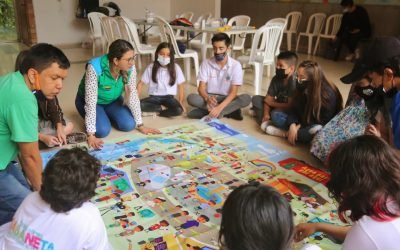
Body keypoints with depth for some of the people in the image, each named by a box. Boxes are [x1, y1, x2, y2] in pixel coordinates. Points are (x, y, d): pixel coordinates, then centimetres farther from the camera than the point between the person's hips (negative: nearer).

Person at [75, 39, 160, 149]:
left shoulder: (130, 68, -24)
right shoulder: (95, 68, -37)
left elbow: (132, 96, -14)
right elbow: (91, 102, -36)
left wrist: (140, 125, -12)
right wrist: (91, 135, -37)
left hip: (113, 100, 4)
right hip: (91, 101, -4)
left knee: (129, 125, -15)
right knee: (103, 130, -24)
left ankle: (107, 115, 17)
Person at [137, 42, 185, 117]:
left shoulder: (175, 68, -3)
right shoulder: (151, 67, -2)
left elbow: (180, 86, 3)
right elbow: (141, 83, 3)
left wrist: (180, 102, -6)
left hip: (169, 97, 0)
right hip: (154, 97, 1)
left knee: (178, 110, -32)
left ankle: (157, 112, -10)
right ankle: (159, 108, -8)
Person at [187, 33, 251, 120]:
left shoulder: (235, 65, -10)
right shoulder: (206, 63, -5)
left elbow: (233, 92, -17)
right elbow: (201, 88, -10)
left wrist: (220, 107, -34)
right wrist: (207, 98, -35)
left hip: (226, 99, -1)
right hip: (210, 98, 1)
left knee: (246, 98, -30)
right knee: (191, 98, -29)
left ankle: (205, 112, -30)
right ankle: (230, 110, -26)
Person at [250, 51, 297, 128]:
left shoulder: (294, 83, -25)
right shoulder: (276, 79, -5)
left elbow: (290, 106, -28)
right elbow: (268, 99, -7)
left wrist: (271, 103, -17)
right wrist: (266, 115, -23)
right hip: (277, 106, 8)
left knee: (276, 114, -37)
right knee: (256, 99, -1)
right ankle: (267, 121, -15)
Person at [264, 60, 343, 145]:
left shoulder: (328, 94, -25)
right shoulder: (302, 87, -9)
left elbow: (324, 121, -22)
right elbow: (295, 109, -6)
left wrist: (300, 126, -24)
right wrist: (292, 125, -25)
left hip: (323, 127, -6)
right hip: (304, 121, 6)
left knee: (317, 132, -42)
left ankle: (286, 133, -24)